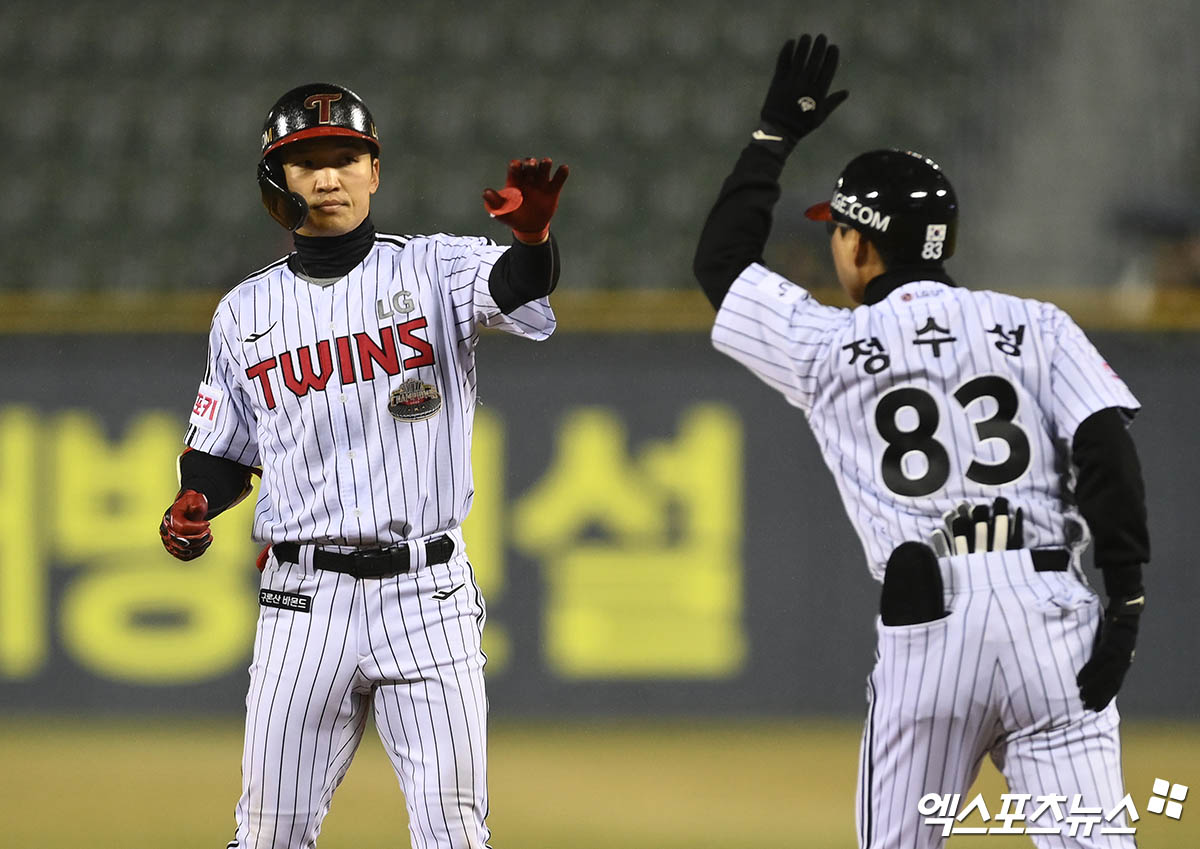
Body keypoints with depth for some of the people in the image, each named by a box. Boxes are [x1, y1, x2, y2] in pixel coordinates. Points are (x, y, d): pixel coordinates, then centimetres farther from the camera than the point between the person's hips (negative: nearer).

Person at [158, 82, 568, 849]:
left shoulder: (434, 270, 2)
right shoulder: (246, 312, 10)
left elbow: (518, 285, -20)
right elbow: (222, 453, 18)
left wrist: (532, 234, -43)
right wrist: (192, 506, -4)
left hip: (427, 591, -2)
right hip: (305, 598, 2)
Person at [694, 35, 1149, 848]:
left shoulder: (827, 347, 11)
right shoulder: (1038, 327, 12)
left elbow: (720, 261, 27)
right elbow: (1106, 447, -2)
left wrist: (776, 134, 33)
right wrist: (1126, 596, -4)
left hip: (925, 624, -1)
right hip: (1052, 615, 1)